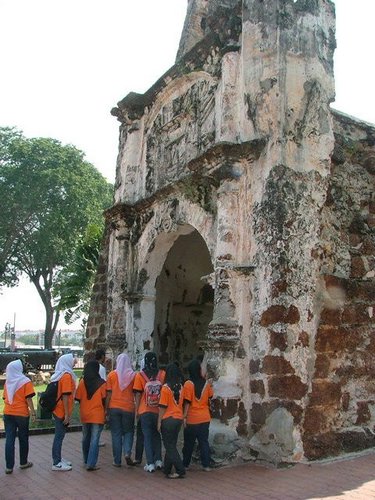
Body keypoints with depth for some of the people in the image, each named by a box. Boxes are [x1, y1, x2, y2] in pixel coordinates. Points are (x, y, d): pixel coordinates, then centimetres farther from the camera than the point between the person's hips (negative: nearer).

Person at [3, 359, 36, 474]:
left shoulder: (7, 382, 7)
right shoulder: (26, 381, -8)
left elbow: (5, 398, 14)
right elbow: (28, 398, -12)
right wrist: (32, 412, -7)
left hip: (8, 414, 4)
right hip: (22, 414, -4)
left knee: (9, 440, 3)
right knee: (23, 439, 11)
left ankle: (9, 466, 1)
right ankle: (23, 463, 22)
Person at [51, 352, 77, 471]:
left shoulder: (59, 374, 10)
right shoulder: (67, 375, -17)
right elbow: (65, 396, -20)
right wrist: (67, 414, -18)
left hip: (57, 410, 9)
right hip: (62, 411, -9)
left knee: (59, 435, 17)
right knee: (59, 436, -1)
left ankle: (58, 459, 26)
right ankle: (56, 463, 6)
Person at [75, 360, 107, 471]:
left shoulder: (82, 382, -5)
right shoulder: (101, 383, -11)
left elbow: (78, 398, -2)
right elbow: (104, 399, -7)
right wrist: (105, 410, 12)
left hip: (84, 415, 3)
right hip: (97, 415, -3)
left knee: (86, 438, 19)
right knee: (94, 440, 1)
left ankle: (86, 461, 34)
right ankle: (91, 464, -2)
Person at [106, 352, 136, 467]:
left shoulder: (112, 375, -2)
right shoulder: (133, 375, -3)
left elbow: (109, 393, -2)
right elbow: (136, 393, 1)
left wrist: (106, 408, 5)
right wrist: (137, 408, 12)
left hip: (114, 407, 0)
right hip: (128, 407, 0)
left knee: (116, 434, 8)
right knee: (128, 432, 15)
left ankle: (117, 461, 10)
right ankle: (127, 453, -5)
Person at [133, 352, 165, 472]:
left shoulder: (140, 375, -7)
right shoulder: (162, 374, -3)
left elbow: (138, 394, -5)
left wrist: (136, 410, 4)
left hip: (145, 411, -2)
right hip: (159, 411, 2)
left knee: (147, 436, 6)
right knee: (157, 435, 18)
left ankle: (150, 464, 4)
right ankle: (158, 460, 19)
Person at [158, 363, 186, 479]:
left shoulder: (166, 388, -13)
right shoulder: (181, 387, 2)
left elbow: (162, 407, -12)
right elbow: (181, 403, 10)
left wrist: (159, 422, -5)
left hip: (168, 420, -6)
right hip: (179, 418, 6)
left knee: (170, 446, 2)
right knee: (171, 445, 16)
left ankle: (180, 470, -3)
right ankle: (167, 469, 24)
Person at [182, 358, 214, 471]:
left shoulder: (188, 384, -13)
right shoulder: (206, 383, -2)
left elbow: (187, 402, -14)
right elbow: (210, 397, 13)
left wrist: (184, 417, -8)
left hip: (192, 419, -3)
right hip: (205, 418, 3)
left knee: (189, 443, 10)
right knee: (204, 441, 10)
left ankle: (185, 464, 19)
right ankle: (206, 465, 10)